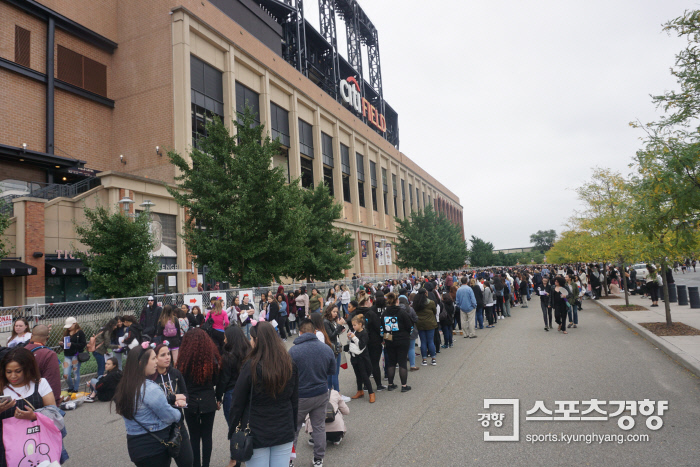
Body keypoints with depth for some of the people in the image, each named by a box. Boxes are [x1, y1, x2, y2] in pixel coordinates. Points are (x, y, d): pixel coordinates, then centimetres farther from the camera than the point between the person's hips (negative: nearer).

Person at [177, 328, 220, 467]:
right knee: (207, 436, 13)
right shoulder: (212, 358, -9)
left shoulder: (185, 360, -15)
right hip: (209, 402, 1)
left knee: (194, 436, 14)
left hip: (191, 403, -1)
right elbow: (215, 381, 3)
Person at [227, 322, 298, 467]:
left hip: (256, 434, -3)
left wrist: (232, 434, 2)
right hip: (285, 433, 4)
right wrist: (293, 428, 17)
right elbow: (294, 400, 6)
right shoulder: (290, 364, -2)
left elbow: (237, 404, -9)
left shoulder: (251, 366, -15)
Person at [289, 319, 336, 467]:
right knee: (319, 427, 16)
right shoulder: (327, 349, -7)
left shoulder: (293, 351, -20)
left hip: (301, 396, -3)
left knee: (293, 428, 15)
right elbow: (332, 370, 6)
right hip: (321, 394, 3)